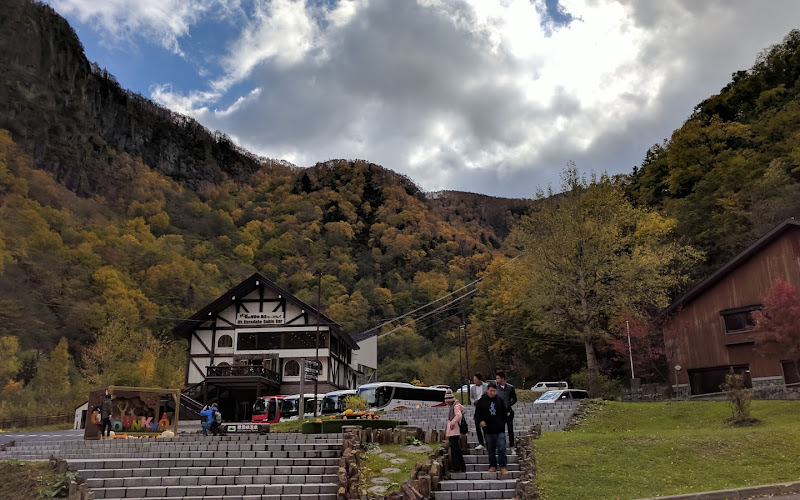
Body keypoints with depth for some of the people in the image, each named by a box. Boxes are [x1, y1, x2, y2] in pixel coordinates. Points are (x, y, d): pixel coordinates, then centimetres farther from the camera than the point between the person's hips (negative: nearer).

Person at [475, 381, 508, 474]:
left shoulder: (500, 400, 4)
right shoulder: (482, 400, 1)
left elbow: (504, 413, 13)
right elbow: (477, 413, 7)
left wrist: (502, 423, 4)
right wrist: (480, 421, -9)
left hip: (500, 430, -1)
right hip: (488, 430, 1)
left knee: (501, 449, -6)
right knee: (490, 450, 11)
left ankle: (503, 467, 2)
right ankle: (493, 466, 23)